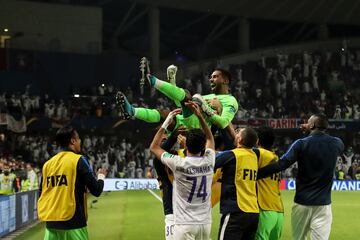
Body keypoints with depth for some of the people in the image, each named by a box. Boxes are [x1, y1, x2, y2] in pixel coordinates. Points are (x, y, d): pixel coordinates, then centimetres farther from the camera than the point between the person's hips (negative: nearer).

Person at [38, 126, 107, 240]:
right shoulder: (78, 160, -5)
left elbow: (42, 193, 15)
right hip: (72, 222, -5)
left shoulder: (48, 163, 10)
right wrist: (101, 176, 15)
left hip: (51, 223, 5)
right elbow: (96, 191, -5)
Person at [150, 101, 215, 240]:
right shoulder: (209, 161, -2)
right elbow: (210, 139, 19)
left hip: (185, 224, -5)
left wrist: (166, 123, 4)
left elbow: (154, 147, 3)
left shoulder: (179, 164, -13)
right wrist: (200, 116, 14)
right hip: (205, 223, 5)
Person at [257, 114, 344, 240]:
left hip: (302, 202, -1)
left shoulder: (301, 144, -9)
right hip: (323, 204, 1)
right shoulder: (337, 144, 1)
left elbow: (280, 165, -17)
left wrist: (255, 174, -15)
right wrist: (313, 133, 25)